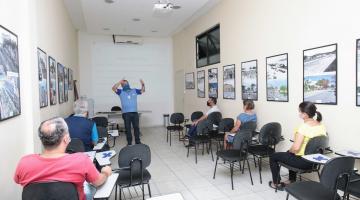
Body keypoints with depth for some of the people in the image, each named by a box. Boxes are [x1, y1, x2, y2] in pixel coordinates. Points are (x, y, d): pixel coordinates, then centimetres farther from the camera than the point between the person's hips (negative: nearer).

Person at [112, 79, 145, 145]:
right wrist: (120, 82, -11)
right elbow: (114, 88, -7)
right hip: (126, 113, -2)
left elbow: (142, 91, 15)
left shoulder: (134, 91, 15)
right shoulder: (121, 92, 7)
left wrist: (143, 84, -3)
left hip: (135, 112, 2)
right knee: (127, 128, 4)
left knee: (136, 127, 7)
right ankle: (129, 142, 16)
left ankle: (137, 141, 19)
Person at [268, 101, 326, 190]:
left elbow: (296, 148, -31)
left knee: (273, 157, 13)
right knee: (290, 154, 36)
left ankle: (276, 183, 28)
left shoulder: (303, 126, -27)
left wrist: (290, 150, -7)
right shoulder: (322, 126, -3)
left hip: (303, 161, -8)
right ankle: (291, 181, 41)